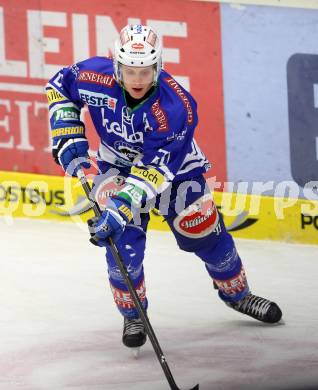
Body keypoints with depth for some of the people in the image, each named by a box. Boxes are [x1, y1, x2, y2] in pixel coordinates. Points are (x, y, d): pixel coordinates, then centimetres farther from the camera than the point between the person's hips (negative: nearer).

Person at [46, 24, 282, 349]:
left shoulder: (177, 108, -38)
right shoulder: (96, 76, -30)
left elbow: (154, 171, -37)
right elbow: (59, 87, -8)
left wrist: (120, 209, -45)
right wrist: (68, 138, -16)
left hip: (174, 167, -1)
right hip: (117, 165, 1)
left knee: (206, 235, 7)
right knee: (122, 238, -13)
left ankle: (237, 293, 34)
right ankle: (132, 316, 9)